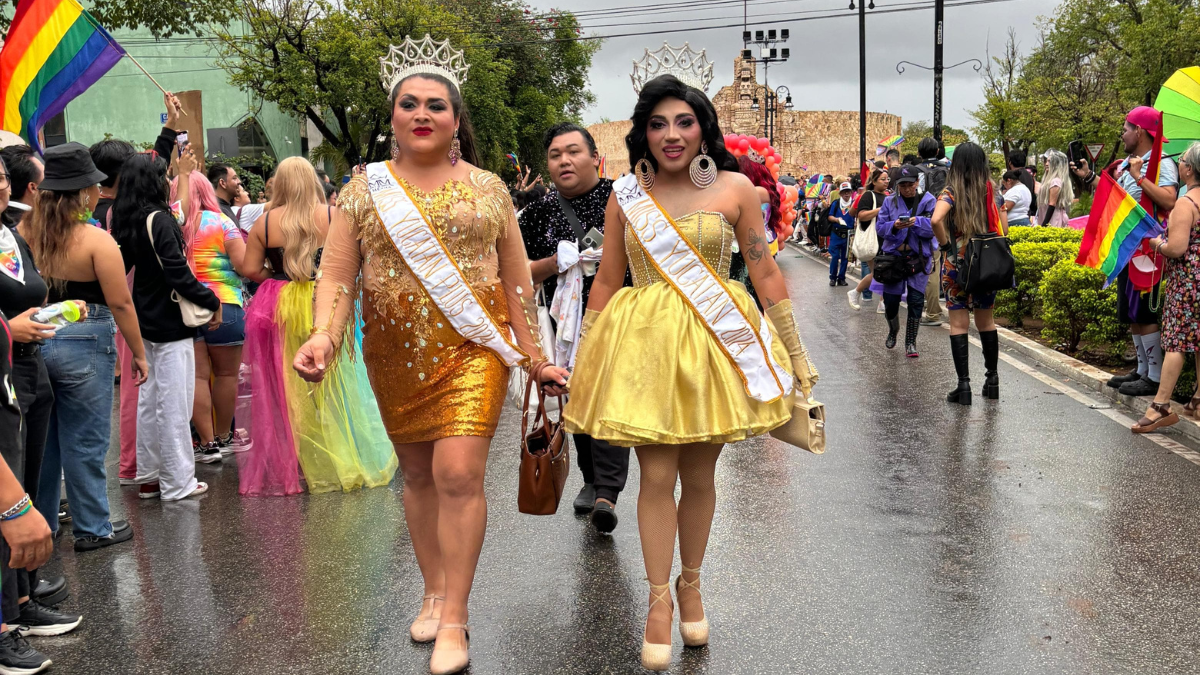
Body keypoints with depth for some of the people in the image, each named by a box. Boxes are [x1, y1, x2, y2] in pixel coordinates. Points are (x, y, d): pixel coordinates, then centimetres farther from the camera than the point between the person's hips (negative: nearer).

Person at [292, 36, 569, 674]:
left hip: (473, 347, -2)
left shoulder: (487, 187, 6)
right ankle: (434, 592, 30)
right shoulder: (364, 188, 6)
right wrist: (323, 335, -18)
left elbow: (516, 279, 8)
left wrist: (534, 358, 6)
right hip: (396, 355, 2)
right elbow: (337, 273, 1)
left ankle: (454, 620, -1)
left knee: (459, 473, -12)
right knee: (418, 473, 12)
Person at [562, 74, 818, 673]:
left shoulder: (735, 190, 1)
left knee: (699, 476, 9)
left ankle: (690, 584, 31)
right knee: (656, 475, -1)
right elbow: (606, 283, 10)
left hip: (715, 344, 0)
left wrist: (797, 354, 4)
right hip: (644, 343, 0)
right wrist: (580, 364, 11)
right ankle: (658, 600, 15)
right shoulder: (625, 197, 5)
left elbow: (766, 275, 3)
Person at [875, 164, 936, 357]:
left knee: (916, 300, -4)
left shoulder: (928, 201, -1)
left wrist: (916, 222, -27)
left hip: (919, 258, -1)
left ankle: (911, 342, 8)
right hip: (893, 255, 1)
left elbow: (934, 227, -10)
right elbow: (880, 227, -1)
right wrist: (894, 226, -21)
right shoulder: (890, 202, 4)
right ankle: (893, 331, 34)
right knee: (890, 299, 4)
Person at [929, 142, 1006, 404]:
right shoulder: (991, 192, 2)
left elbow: (936, 220, -25)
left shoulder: (951, 192, -8)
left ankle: (964, 384, -1)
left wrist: (944, 244, -12)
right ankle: (992, 379, 23)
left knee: (958, 324, 1)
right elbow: (1003, 230, 1)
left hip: (957, 263, -4)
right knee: (986, 321, 16)